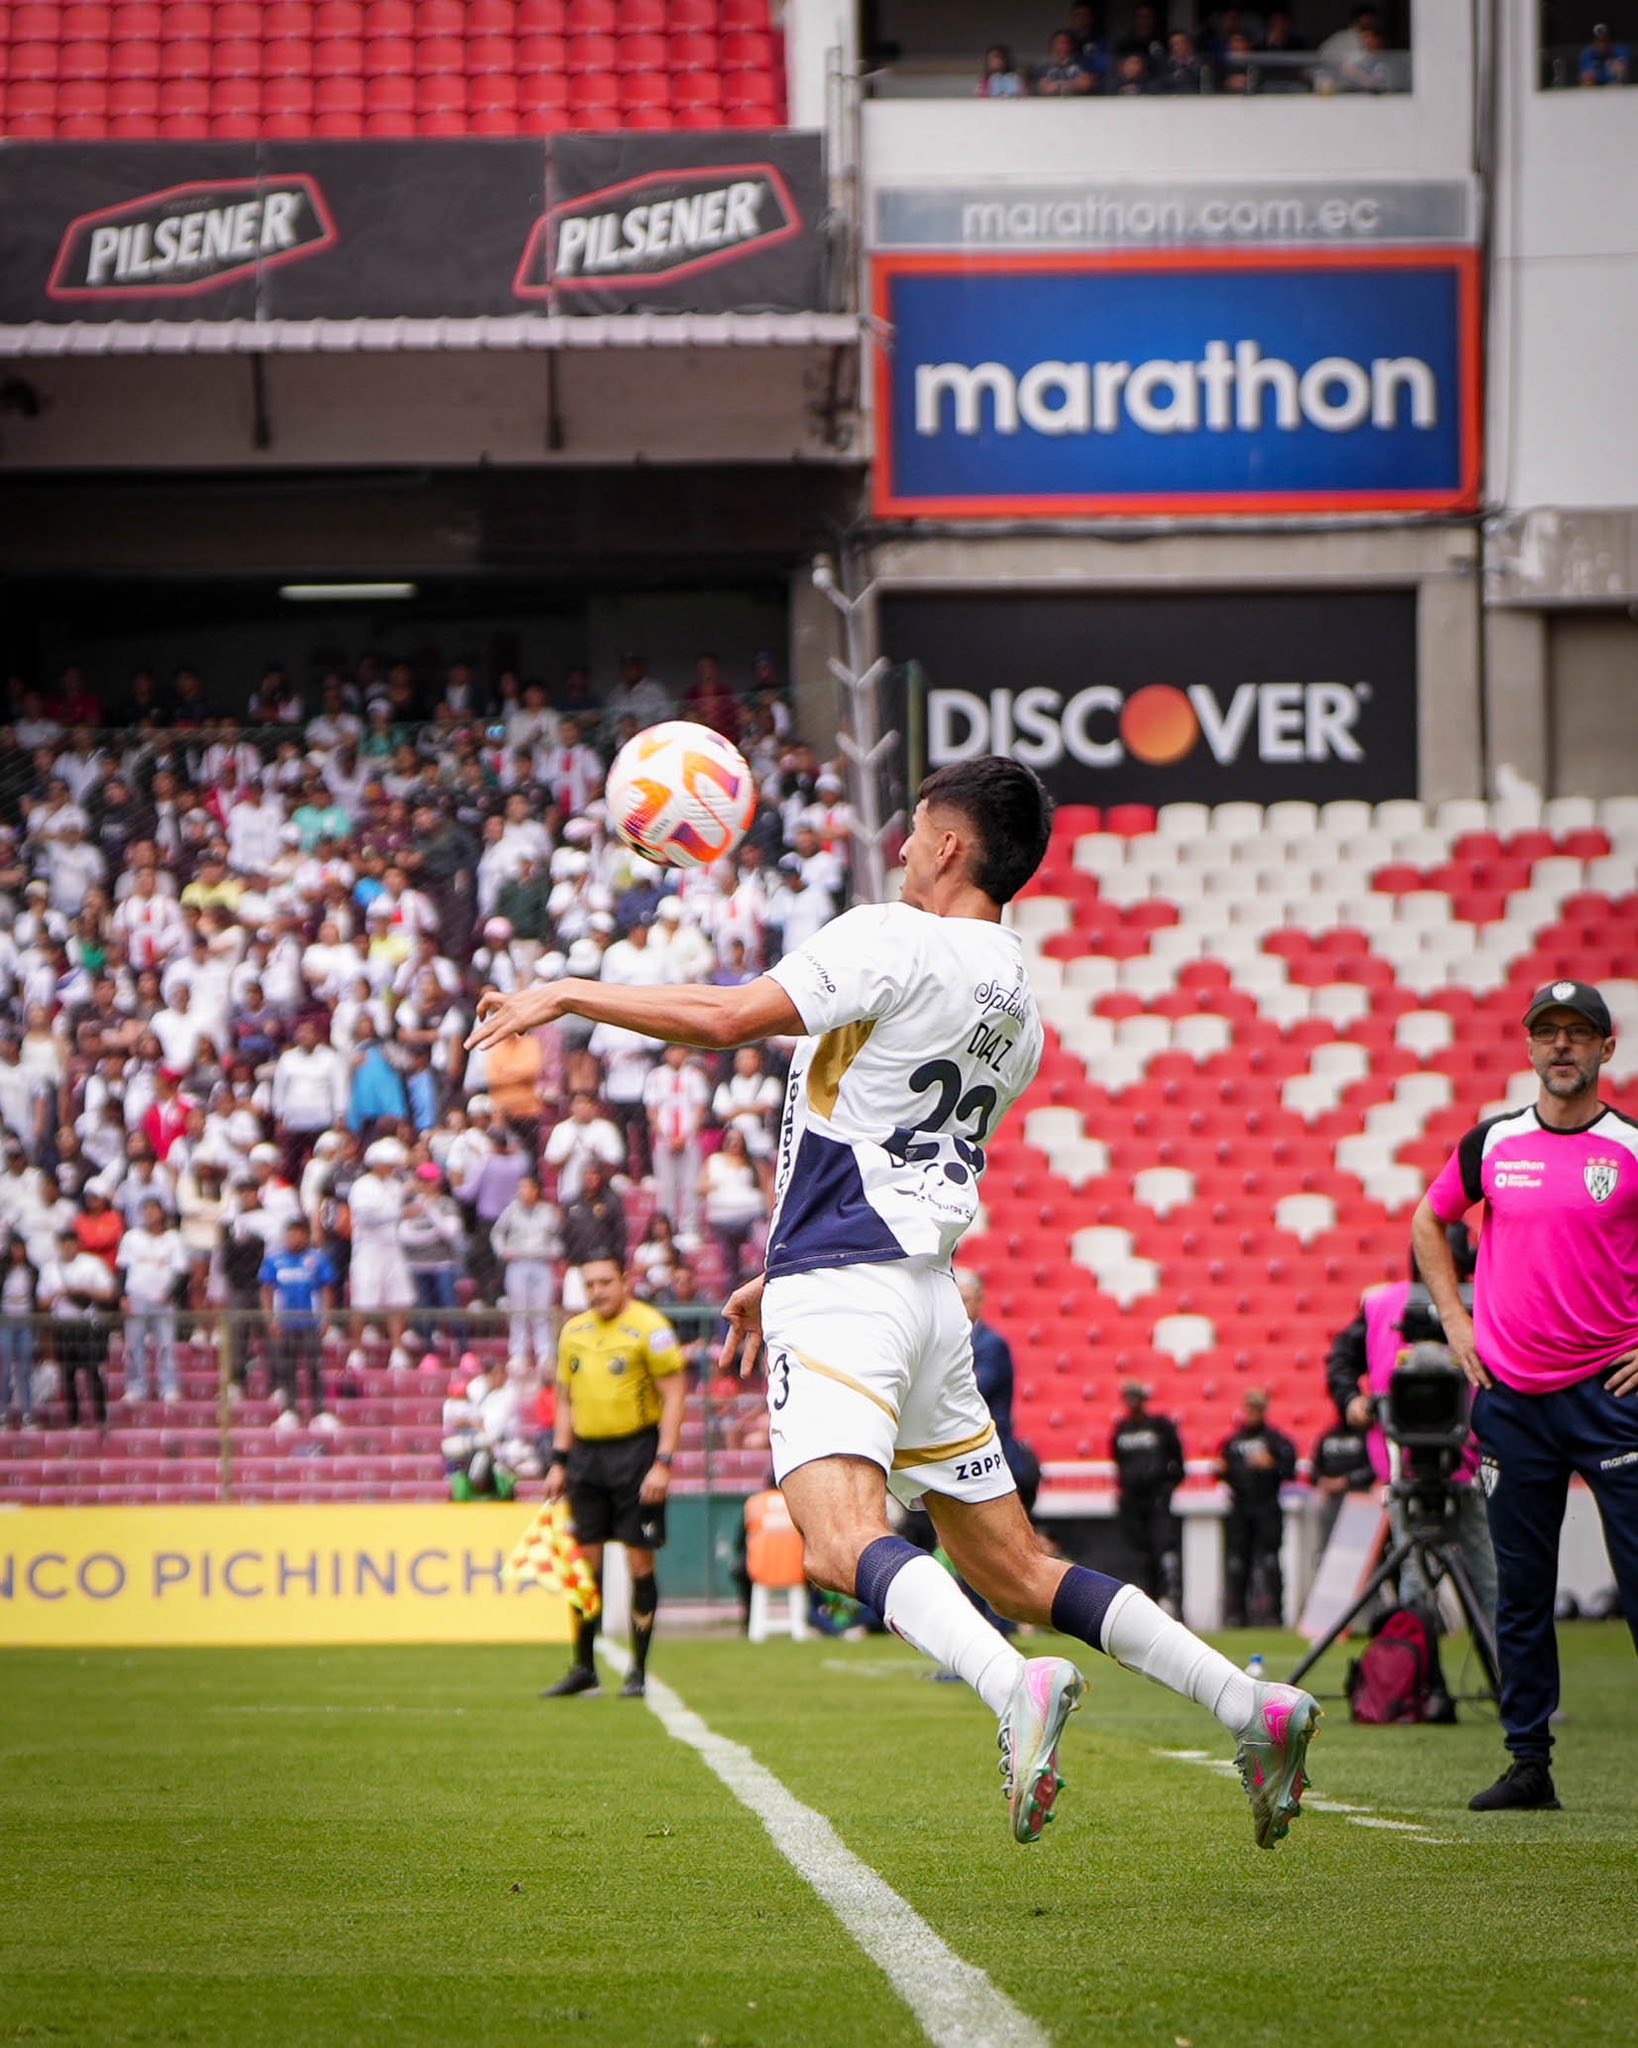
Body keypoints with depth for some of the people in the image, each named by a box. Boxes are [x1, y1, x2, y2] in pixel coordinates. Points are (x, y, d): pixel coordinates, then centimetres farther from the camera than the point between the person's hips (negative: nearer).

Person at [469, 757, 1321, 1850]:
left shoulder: (895, 941, -8)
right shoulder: (1020, 1010, 19)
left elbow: (724, 1018, -14)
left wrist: (563, 995, -1)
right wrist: (783, 1277, 33)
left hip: (842, 1291, -9)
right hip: (930, 1296, 9)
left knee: (845, 1537, -26)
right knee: (1016, 1568, 11)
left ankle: (1016, 1684, -48)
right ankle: (1254, 1706, 3)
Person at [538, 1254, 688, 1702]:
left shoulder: (648, 1328, -8)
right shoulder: (574, 1331, 11)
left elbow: (674, 1396, -10)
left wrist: (663, 1462, -17)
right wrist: (559, 1461, 12)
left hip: (636, 1451, -5)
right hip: (586, 1453, 5)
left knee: (640, 1561, -3)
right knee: (585, 1563, 4)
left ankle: (638, 1671, 4)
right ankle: (583, 1668, 11)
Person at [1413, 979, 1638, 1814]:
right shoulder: (1492, 1143, 7)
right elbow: (1428, 1222, 22)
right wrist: (1455, 1321, 12)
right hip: (1509, 1393, 3)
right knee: (1520, 1590, 7)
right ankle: (1528, 1763, 13)